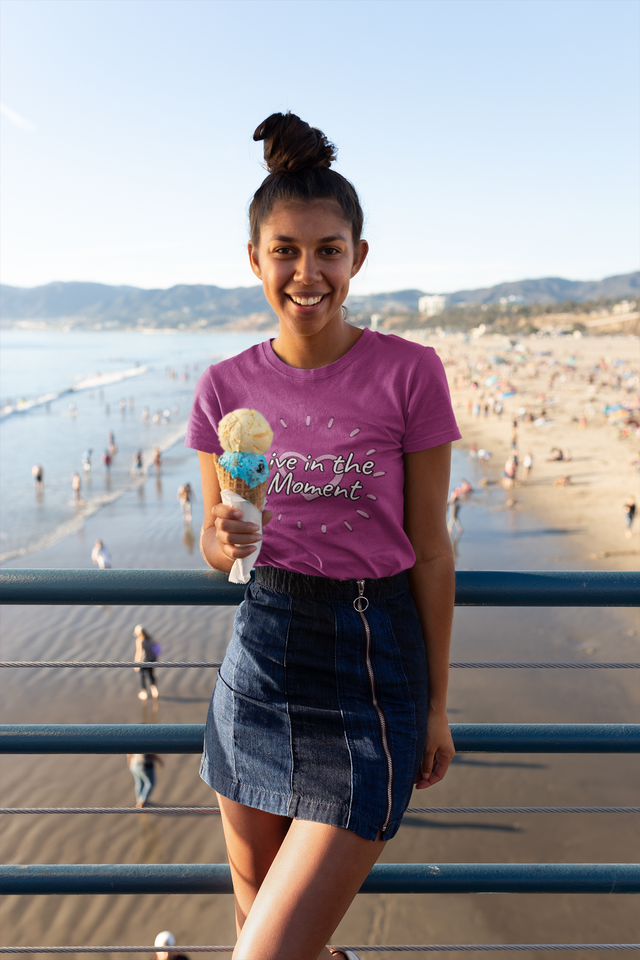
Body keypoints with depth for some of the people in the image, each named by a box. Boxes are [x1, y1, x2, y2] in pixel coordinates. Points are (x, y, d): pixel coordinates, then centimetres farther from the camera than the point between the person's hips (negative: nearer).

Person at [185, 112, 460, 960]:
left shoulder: (408, 374, -11)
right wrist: (224, 540, -17)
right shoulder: (227, 388, -1)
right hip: (260, 649, 4)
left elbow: (430, 550, -5)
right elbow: (214, 546, 8)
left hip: (370, 663, -3)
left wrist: (436, 705, 0)